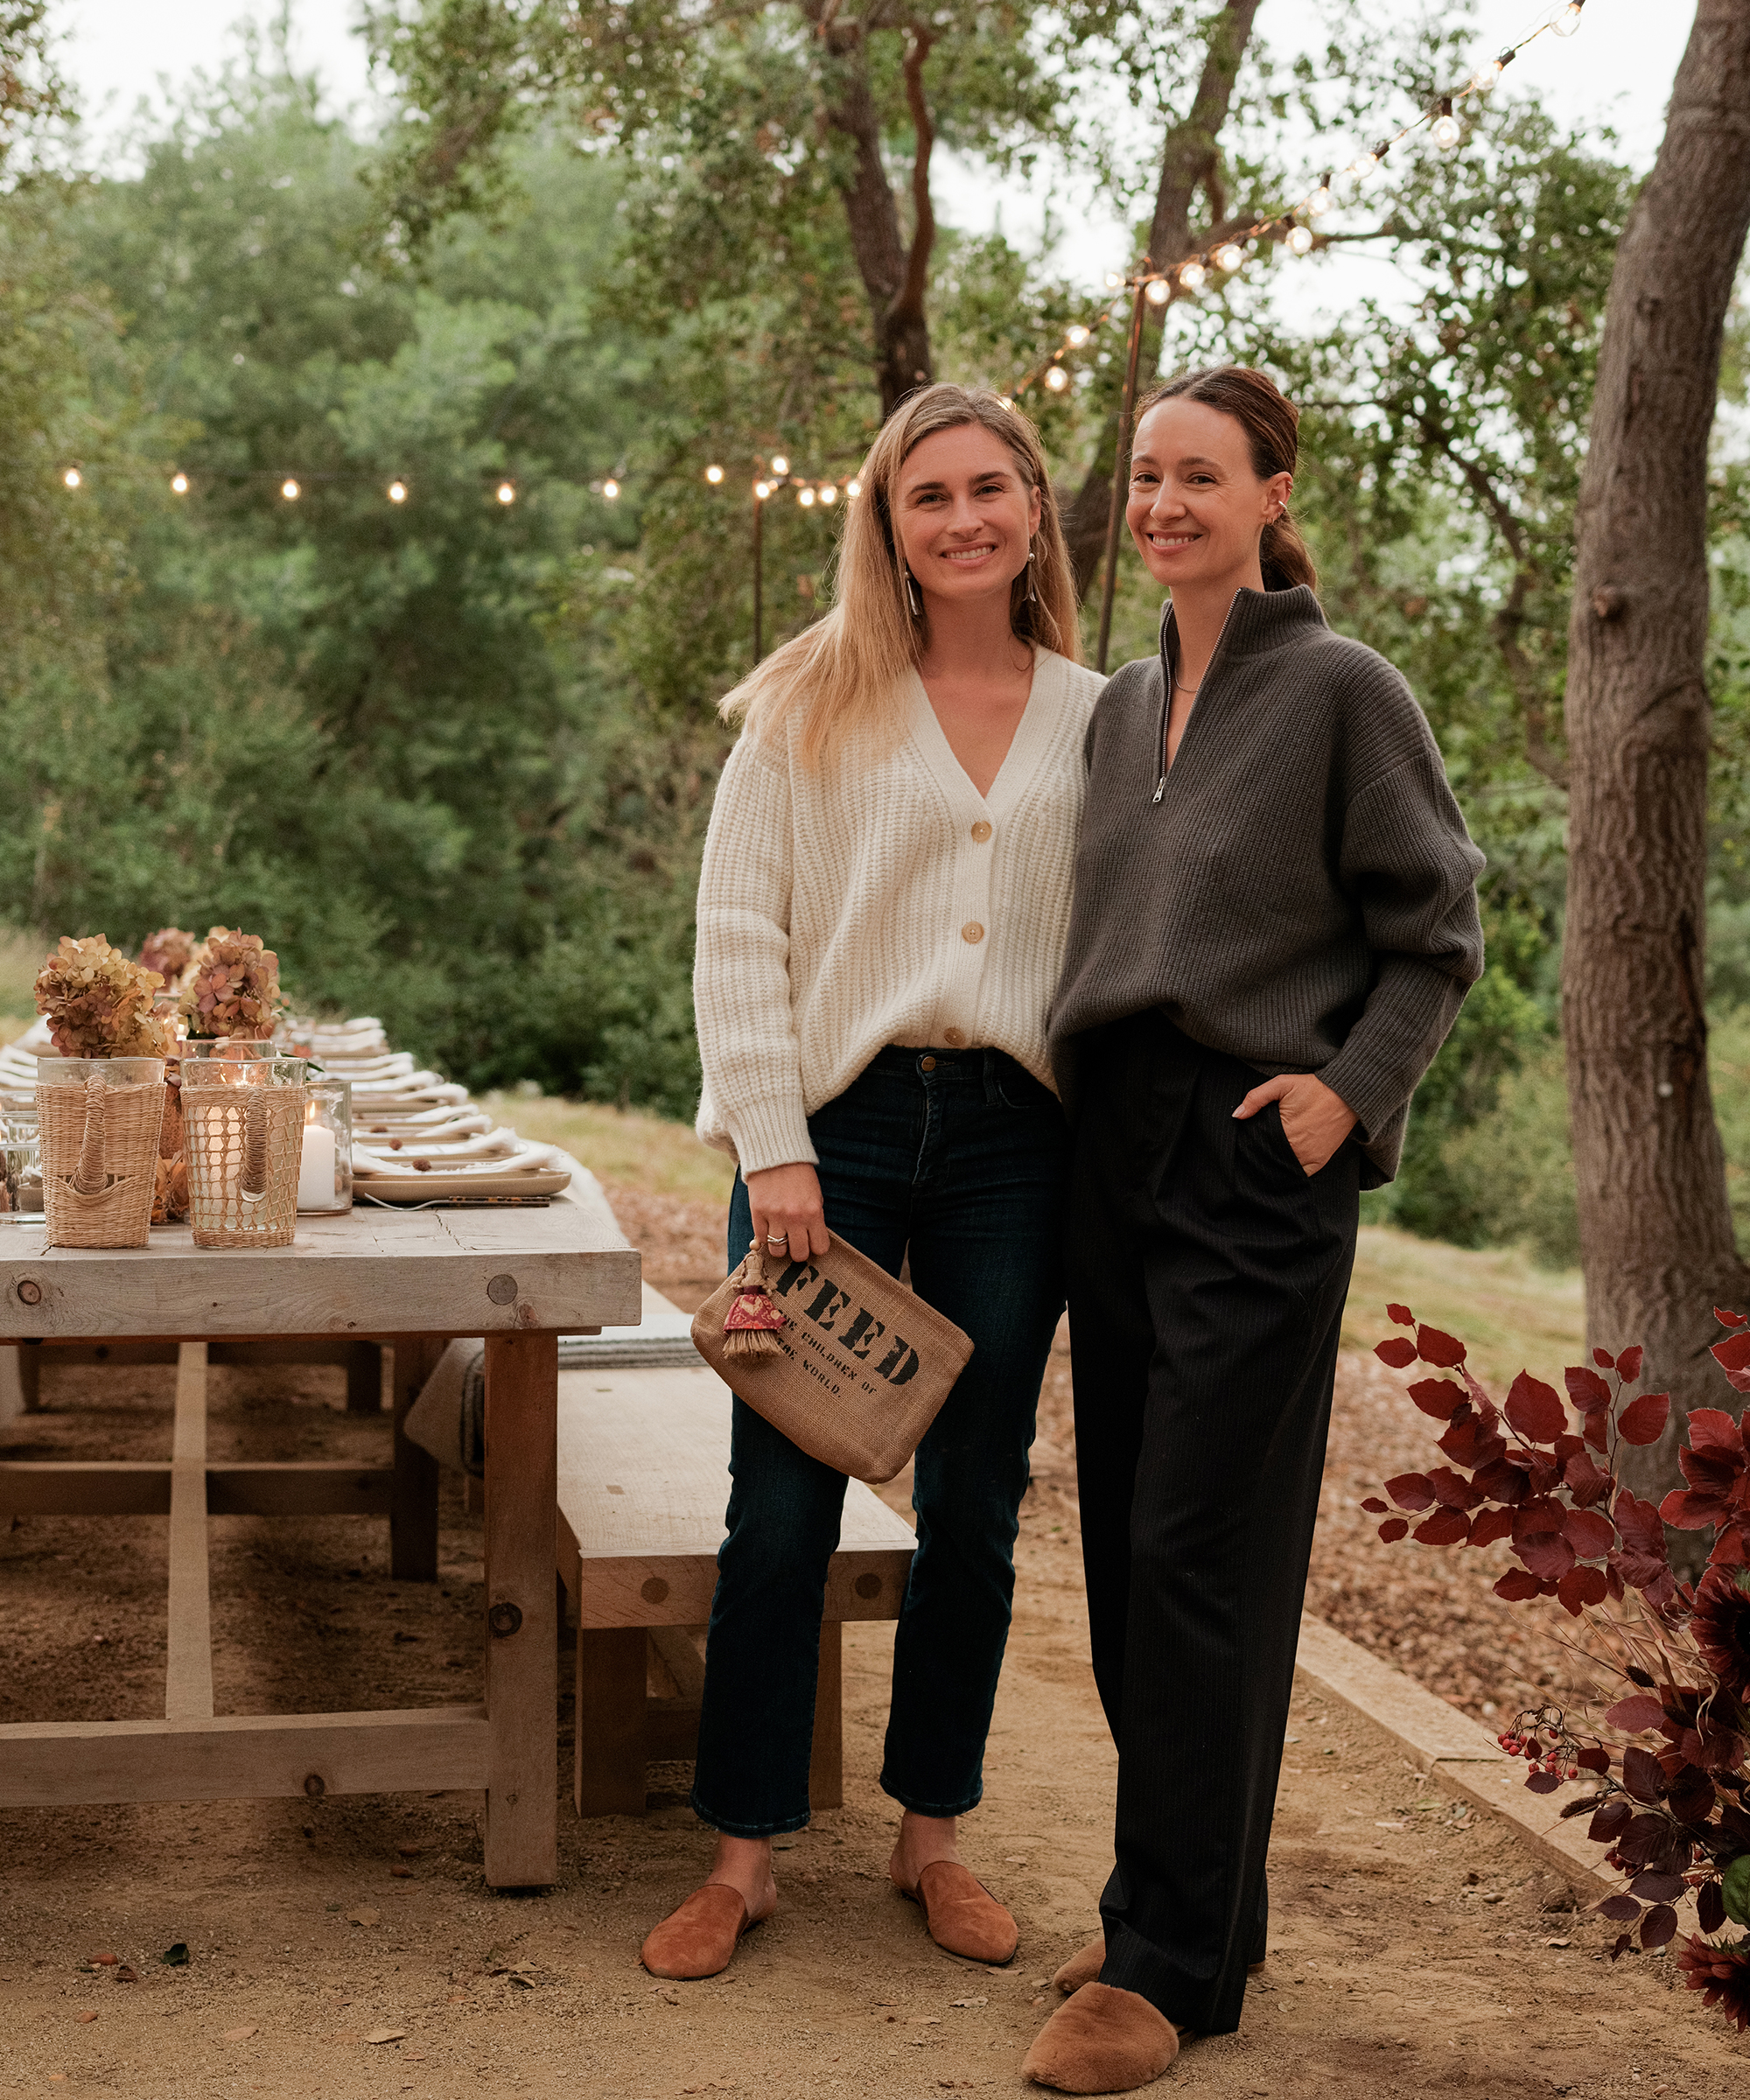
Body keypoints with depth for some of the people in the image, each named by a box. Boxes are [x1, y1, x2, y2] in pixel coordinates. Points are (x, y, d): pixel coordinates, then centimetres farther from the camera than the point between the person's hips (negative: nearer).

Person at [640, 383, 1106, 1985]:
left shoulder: (1097, 721, 9)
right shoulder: (810, 706, 2)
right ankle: (744, 1854, 13)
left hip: (1016, 1134, 2)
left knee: (975, 1505, 9)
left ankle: (936, 1833, 25)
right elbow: (740, 931, -2)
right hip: (835, 1124, -2)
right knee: (783, 1504, 0)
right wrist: (773, 1148, -10)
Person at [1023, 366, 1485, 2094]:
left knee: (1199, 1552, -7)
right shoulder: (1119, 706, 15)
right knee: (1127, 1547, 8)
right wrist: (1081, 1092, 11)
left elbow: (1436, 934, -2)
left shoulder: (1341, 690, -4)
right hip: (1114, 1142, 7)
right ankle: (1199, 1914, 20)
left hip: (1258, 1157, -7)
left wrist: (1351, 1088, -13)